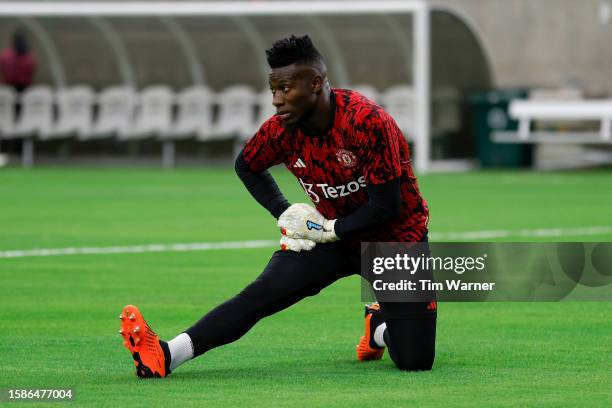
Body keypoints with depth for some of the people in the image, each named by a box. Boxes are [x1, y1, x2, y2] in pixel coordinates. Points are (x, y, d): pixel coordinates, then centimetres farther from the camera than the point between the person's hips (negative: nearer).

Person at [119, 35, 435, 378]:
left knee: (414, 360, -10)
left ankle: (380, 327, 25)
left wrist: (330, 230, -19)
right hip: (334, 237, 4)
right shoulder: (282, 129, -10)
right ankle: (165, 356, -26)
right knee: (261, 294, -19)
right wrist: (284, 213, 0)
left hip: (396, 239, -4)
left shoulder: (367, 121, -28)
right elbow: (247, 166, 13)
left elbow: (388, 206, -25)